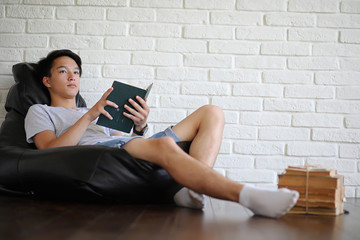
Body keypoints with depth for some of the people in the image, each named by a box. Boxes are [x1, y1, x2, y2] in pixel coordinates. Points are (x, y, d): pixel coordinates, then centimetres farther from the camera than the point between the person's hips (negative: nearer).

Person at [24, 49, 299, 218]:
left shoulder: (94, 113, 41)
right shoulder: (40, 112, 23)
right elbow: (50, 151, 1)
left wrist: (140, 126, 2)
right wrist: (89, 116, -5)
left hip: (135, 145, 8)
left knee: (211, 113, -3)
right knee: (164, 145, -39)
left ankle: (191, 189, -31)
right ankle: (247, 195, -53)